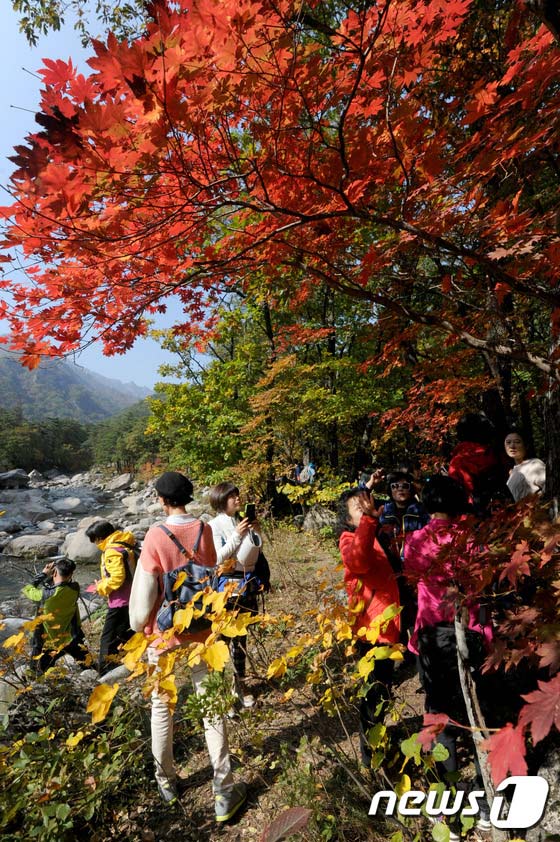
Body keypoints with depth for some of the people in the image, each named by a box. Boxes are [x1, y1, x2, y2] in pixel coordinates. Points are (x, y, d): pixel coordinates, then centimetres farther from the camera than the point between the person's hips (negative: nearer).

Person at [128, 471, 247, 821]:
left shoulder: (156, 535, -19)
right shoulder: (204, 530, -10)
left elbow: (146, 590, -13)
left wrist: (139, 624, 4)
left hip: (164, 632, -1)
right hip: (200, 630, 2)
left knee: (162, 706, 20)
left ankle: (167, 782, 37)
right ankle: (224, 792, 20)